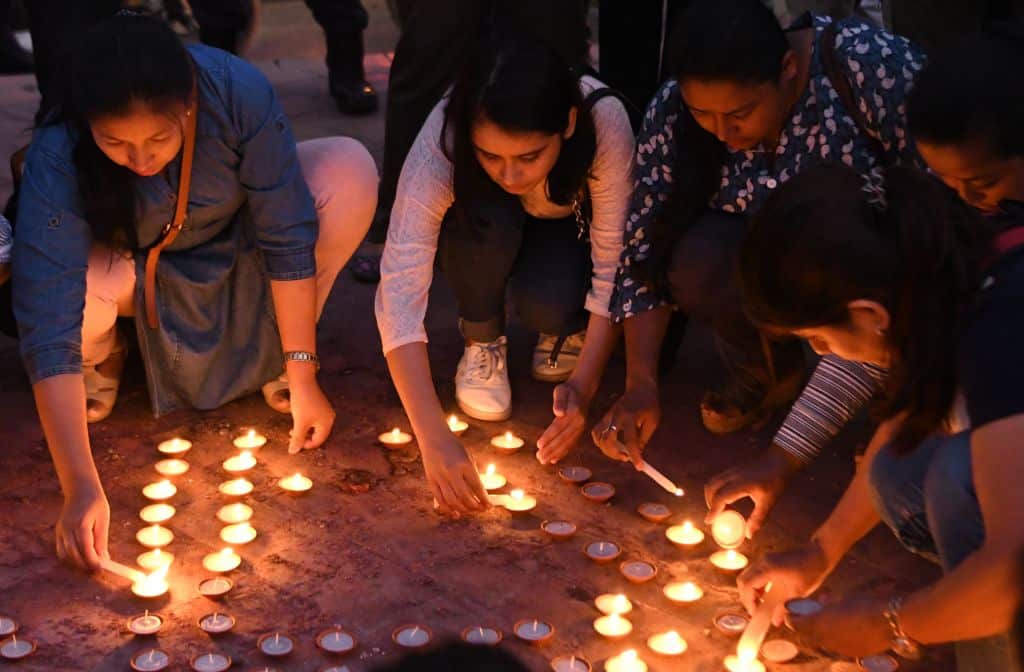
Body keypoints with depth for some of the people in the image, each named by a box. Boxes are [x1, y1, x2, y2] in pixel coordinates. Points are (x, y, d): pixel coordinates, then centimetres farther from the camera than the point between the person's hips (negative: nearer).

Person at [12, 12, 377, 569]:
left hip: (234, 246, 1)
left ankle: (279, 350, -4)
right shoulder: (57, 158, -35)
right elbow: (49, 331, -38)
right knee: (42, 289, -36)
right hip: (128, 267, -1)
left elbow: (287, 237, -24)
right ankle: (102, 357, 3)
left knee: (350, 172, -27)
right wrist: (82, 489, -44)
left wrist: (302, 377, -23)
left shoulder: (239, 93, -34)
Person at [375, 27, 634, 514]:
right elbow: (399, 293, -43)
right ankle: (483, 341, -7)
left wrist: (582, 388, -39)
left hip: (568, 229, 0)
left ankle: (564, 327, 4)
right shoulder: (442, 140, -37)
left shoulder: (604, 122, -37)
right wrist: (435, 439, -51)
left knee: (548, 304, -33)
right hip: (483, 234, 1)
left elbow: (615, 266, -29)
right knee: (486, 217, -35)